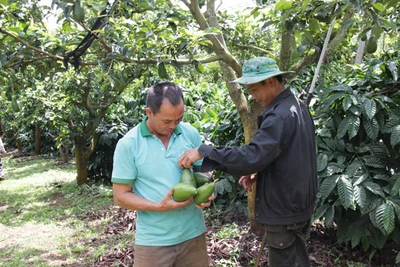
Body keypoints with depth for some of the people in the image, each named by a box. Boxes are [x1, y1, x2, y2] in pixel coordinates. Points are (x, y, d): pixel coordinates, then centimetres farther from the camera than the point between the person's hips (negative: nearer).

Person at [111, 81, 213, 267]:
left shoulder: (191, 134, -3)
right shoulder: (128, 144, -10)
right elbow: (121, 196, -7)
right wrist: (158, 207, -21)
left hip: (193, 234, 3)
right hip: (152, 240, -2)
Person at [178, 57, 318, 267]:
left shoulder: (279, 116, -25)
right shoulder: (298, 107, 8)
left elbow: (251, 155, -34)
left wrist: (204, 151, -29)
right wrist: (259, 171, 4)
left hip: (284, 209, -10)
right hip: (300, 203, 10)